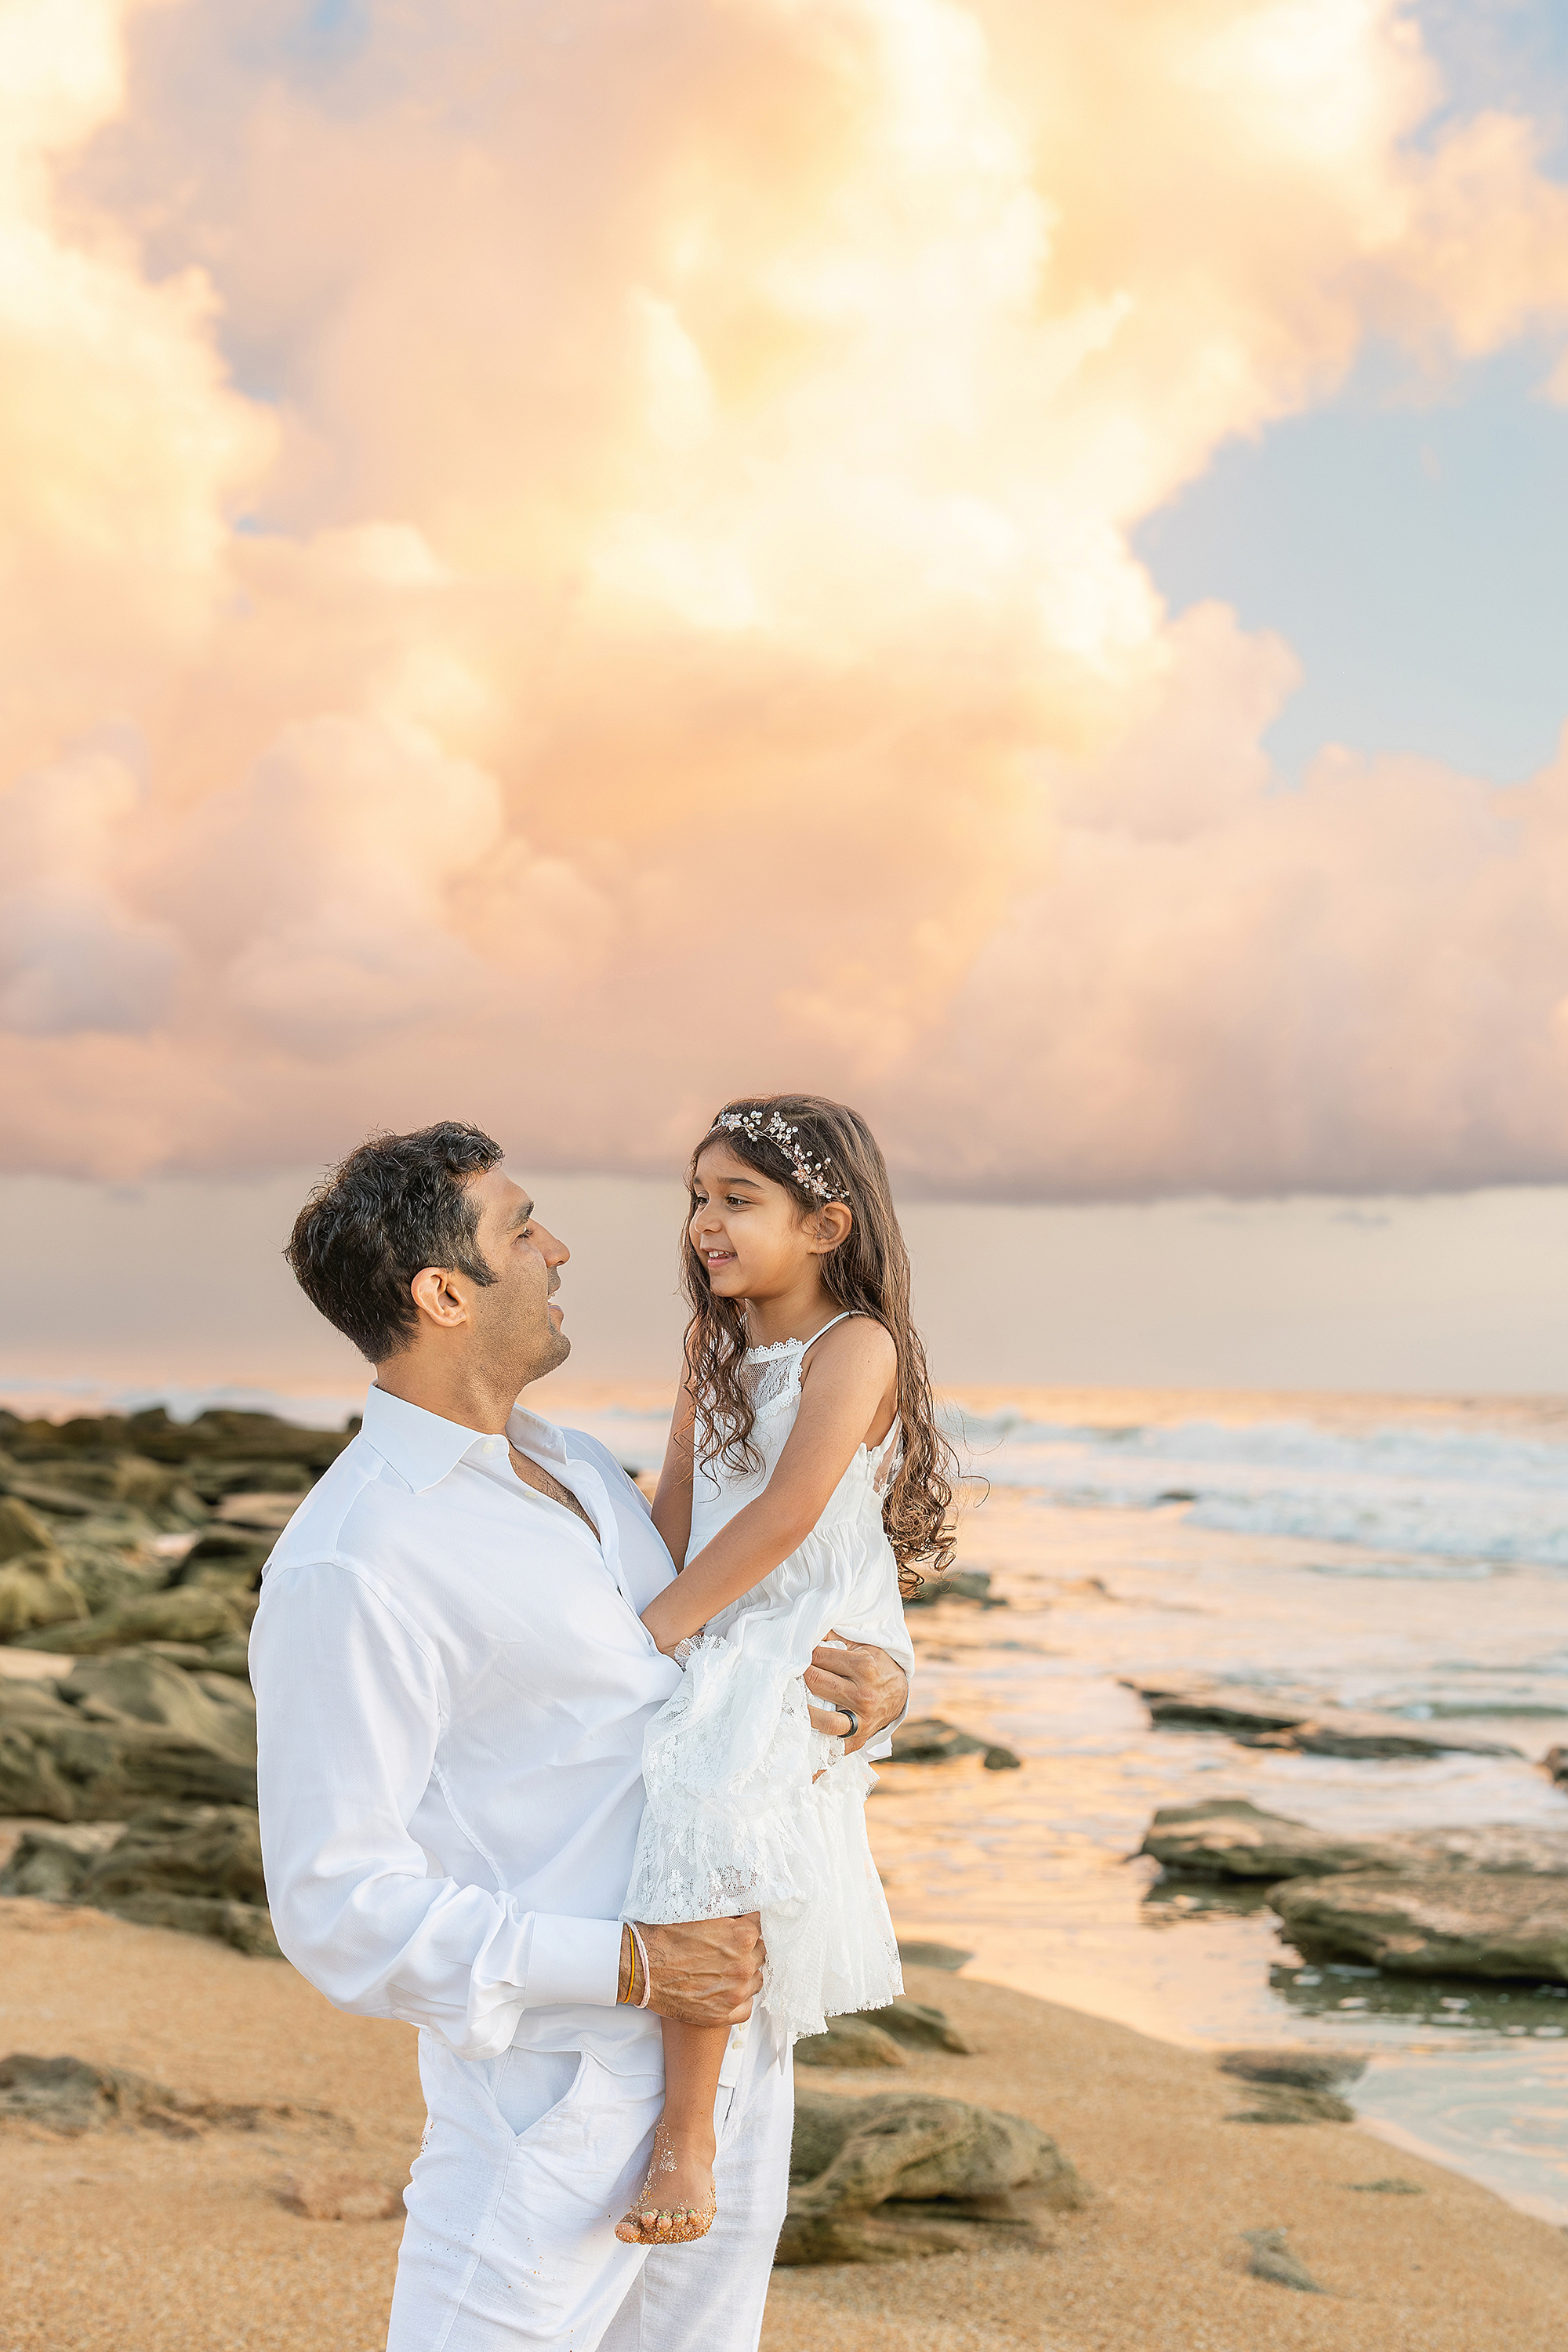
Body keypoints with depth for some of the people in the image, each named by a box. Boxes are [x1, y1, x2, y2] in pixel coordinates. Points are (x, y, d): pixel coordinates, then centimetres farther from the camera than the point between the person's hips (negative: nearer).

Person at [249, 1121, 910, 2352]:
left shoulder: (579, 1466, 11)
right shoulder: (348, 1569, -17)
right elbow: (340, 1905, -18)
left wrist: (873, 1670, 0)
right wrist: (629, 1965, -18)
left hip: (733, 2055, 8)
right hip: (561, 2100, -8)